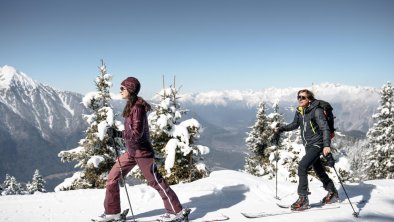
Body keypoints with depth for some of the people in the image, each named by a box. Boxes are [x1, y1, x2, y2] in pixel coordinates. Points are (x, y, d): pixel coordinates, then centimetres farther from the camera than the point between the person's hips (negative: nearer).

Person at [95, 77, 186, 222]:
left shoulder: (137, 108, -20)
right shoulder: (131, 105, 9)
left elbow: (137, 133, -24)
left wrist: (117, 133, -26)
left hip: (141, 151, -9)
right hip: (131, 151, 9)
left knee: (155, 182, 3)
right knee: (112, 179, 7)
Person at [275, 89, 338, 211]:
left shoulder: (317, 110, -17)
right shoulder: (299, 111, 3)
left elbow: (325, 128, -25)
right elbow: (295, 124, 20)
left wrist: (327, 145, -37)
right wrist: (281, 129, 8)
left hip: (317, 144, -8)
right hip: (308, 145, 8)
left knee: (302, 166, -20)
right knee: (319, 170, 18)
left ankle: (303, 199, -13)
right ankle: (333, 193, 38)